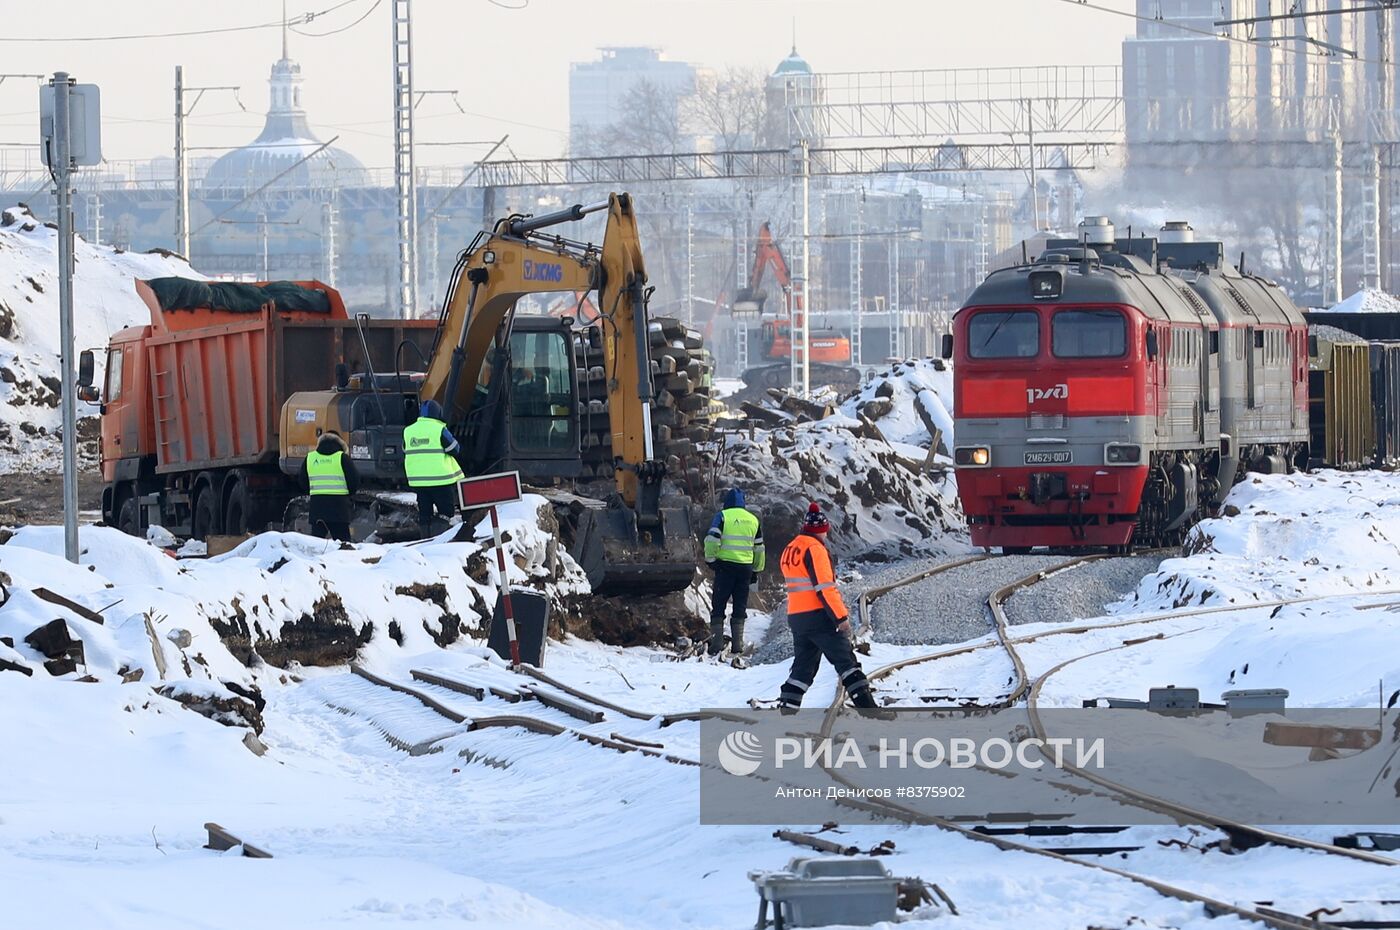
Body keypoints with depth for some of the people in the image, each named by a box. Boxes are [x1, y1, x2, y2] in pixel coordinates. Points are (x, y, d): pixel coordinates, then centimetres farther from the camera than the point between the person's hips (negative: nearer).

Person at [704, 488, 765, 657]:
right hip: (746, 567, 3)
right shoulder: (753, 520, 11)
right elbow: (759, 548, 17)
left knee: (718, 606, 3)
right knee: (740, 607, 9)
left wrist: (710, 559, -2)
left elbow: (712, 539, -14)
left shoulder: (723, 516, -3)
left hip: (725, 566, -3)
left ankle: (716, 645, -4)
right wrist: (757, 570, 25)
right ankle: (737, 646, 5)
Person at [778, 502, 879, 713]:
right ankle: (867, 707, -10)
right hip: (820, 616, -8)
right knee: (847, 663, -5)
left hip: (796, 617, 8)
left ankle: (786, 710, 6)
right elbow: (824, 587, -19)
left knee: (802, 667, 13)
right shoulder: (814, 548, -12)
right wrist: (841, 616, -19)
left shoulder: (790, 550, 15)